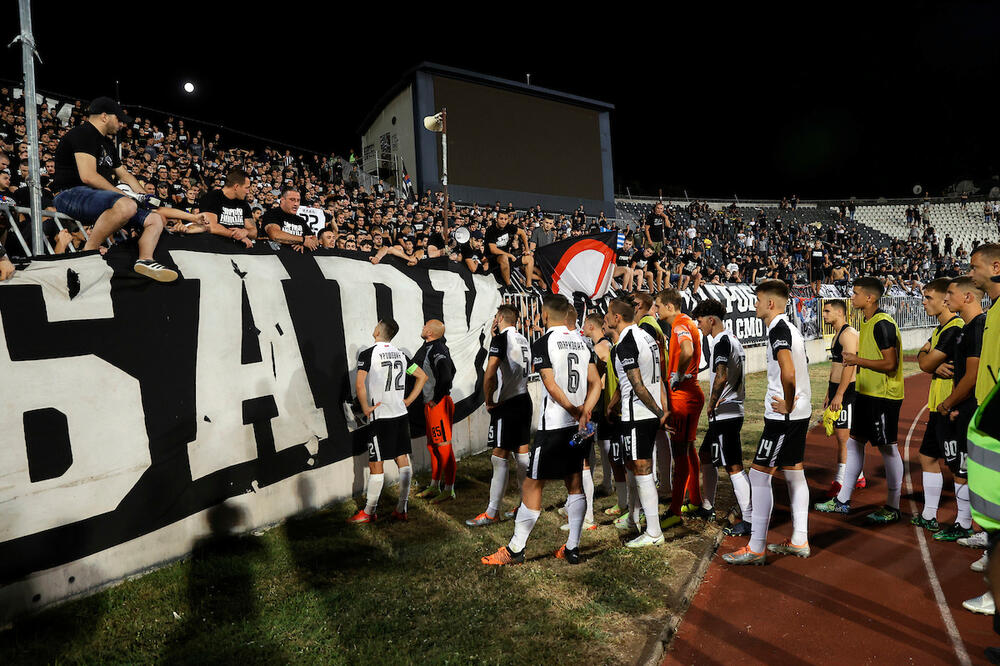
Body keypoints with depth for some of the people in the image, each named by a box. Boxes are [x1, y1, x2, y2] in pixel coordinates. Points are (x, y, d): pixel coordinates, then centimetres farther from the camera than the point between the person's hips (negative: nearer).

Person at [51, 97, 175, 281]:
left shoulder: (107, 143, 25)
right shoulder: (83, 133, -5)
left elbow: (124, 174, 32)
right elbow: (88, 176, -18)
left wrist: (143, 197, 15)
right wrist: (124, 195, -14)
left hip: (98, 198, 10)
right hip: (71, 194, -10)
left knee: (155, 220, 3)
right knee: (126, 206, -39)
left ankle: (145, 260, -19)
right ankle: (87, 253, -28)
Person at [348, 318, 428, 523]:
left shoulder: (368, 353, -8)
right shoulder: (400, 354, 10)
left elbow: (359, 384, -20)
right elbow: (422, 376, 15)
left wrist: (365, 408, -8)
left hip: (380, 416, -6)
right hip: (401, 414, 6)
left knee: (376, 464, 2)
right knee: (403, 460, 8)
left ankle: (369, 512, 12)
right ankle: (401, 509, 14)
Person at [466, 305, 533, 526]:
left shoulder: (501, 338, -11)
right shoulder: (523, 340, 14)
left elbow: (489, 373, -19)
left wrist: (489, 401, -10)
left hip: (506, 404, -8)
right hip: (524, 400, 8)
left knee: (499, 457, -5)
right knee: (522, 453, 13)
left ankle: (492, 513, 0)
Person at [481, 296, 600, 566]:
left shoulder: (542, 344, -10)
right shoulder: (580, 342, 10)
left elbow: (551, 385, -18)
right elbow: (596, 383, 4)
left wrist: (574, 411, -9)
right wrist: (584, 412, -6)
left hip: (553, 425, -7)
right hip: (578, 425, 7)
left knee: (532, 486, 2)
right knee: (574, 484, 14)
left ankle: (515, 549, 11)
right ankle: (572, 548, 19)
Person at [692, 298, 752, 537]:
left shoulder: (721, 342, -16)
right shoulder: (734, 340, 16)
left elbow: (721, 377, -31)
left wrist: (711, 404, -18)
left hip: (724, 413, -11)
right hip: (732, 410, 11)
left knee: (734, 466, -6)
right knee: (705, 456, 20)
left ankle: (749, 520, 0)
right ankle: (707, 507, 31)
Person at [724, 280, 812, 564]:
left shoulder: (778, 330, -17)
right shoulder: (790, 328, 15)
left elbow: (788, 372, -32)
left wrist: (787, 405, -19)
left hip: (784, 416, -10)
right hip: (800, 413, 10)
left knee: (759, 474, -5)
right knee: (794, 473, 16)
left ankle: (756, 548, 1)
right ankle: (799, 541, 26)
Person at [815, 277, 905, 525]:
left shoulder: (883, 324, -17)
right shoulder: (867, 323, 13)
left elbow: (890, 364, -22)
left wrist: (857, 360, -20)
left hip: (884, 396, -10)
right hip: (866, 393, 10)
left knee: (888, 448, 1)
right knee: (854, 443, 11)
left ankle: (892, 508, 14)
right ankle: (843, 501, 19)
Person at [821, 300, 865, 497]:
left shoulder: (848, 333, -13)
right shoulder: (837, 334, 18)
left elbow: (849, 366, -21)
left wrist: (839, 395, -23)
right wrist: (829, 394, 23)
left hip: (847, 391, -10)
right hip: (836, 389, 10)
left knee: (843, 436, -6)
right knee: (841, 435, 14)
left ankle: (840, 481, -1)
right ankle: (858, 477, 25)